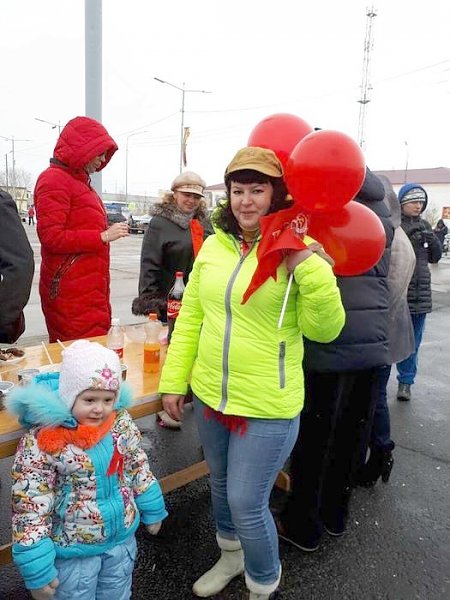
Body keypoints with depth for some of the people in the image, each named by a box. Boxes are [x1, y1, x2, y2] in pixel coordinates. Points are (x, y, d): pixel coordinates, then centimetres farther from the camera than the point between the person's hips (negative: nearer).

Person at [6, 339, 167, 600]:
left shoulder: (122, 422, -13)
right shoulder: (41, 441, -26)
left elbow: (139, 467, 1)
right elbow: (30, 506, -21)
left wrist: (152, 509, 9)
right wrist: (37, 567, -17)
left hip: (122, 538, 4)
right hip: (74, 549, -4)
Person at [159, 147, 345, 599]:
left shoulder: (296, 251, -11)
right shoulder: (213, 245, 2)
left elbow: (324, 329, -17)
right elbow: (191, 317, 6)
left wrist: (306, 265, -28)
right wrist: (174, 381, 6)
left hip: (267, 407, -5)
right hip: (209, 395, 5)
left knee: (246, 503, 5)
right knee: (221, 487, 24)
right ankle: (231, 557, 53)